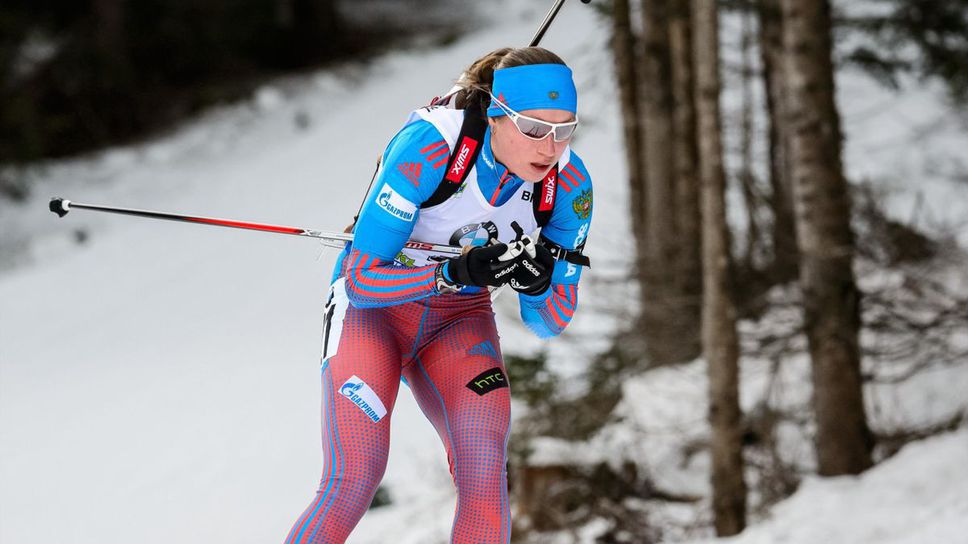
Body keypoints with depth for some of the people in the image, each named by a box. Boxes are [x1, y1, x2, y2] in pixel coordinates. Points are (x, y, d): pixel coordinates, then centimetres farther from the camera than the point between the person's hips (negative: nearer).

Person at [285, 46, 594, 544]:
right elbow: (362, 280, -25)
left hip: (460, 318, 4)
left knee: (486, 481, -20)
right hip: (372, 305, -3)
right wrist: (459, 271, -39)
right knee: (354, 482, -20)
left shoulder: (569, 184, -15)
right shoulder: (427, 148, -29)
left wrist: (539, 280, -28)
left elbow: (548, 323, -6)